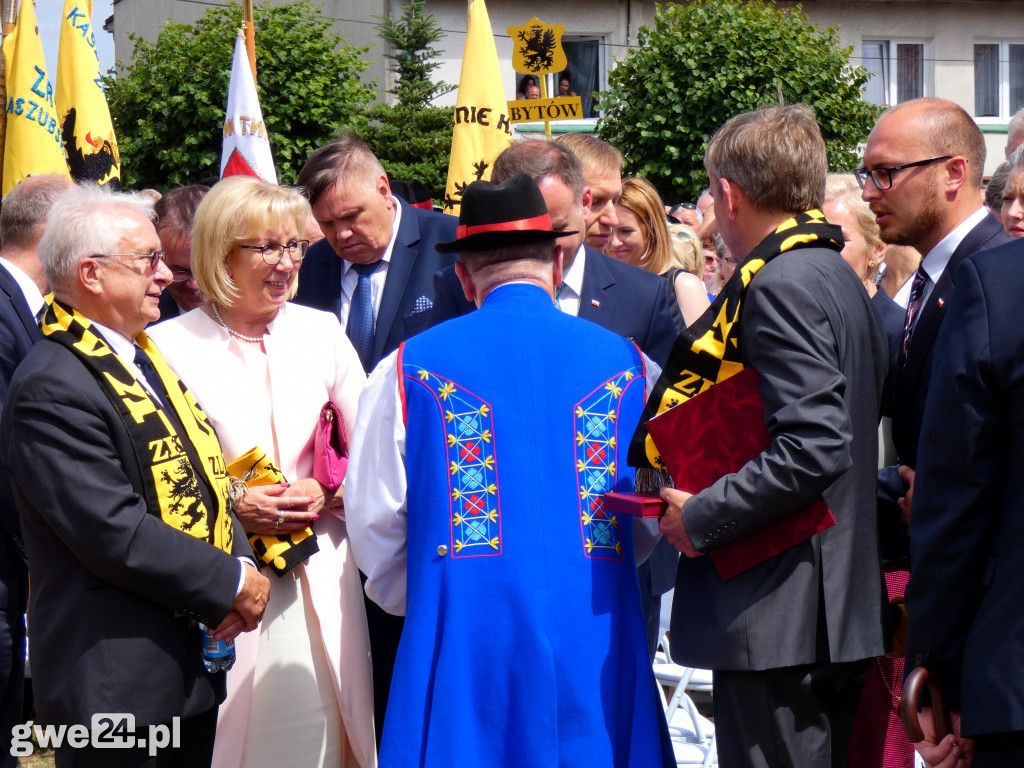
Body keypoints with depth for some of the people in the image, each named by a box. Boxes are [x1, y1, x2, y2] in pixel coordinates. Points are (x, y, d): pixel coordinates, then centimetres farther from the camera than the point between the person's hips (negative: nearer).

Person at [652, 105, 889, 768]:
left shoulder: (780, 285, -15)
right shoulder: (837, 277, 15)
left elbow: (815, 446, -25)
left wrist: (701, 516, -16)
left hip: (779, 614, -10)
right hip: (843, 607, 10)